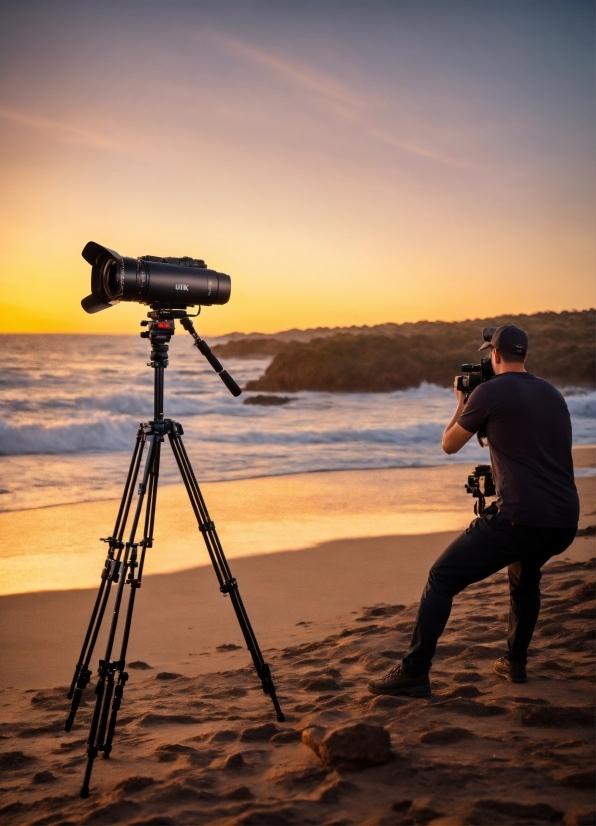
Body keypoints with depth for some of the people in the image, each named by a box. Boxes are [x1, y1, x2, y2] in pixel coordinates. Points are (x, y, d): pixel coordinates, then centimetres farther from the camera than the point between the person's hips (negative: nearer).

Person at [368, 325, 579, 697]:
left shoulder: (490, 392, -1)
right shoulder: (552, 394, 18)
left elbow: (449, 445, 11)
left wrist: (463, 404, 28)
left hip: (519, 518, -7)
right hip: (566, 520, 7)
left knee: (441, 580, 2)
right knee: (525, 575, 36)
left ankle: (414, 673, -2)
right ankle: (515, 662, 36)